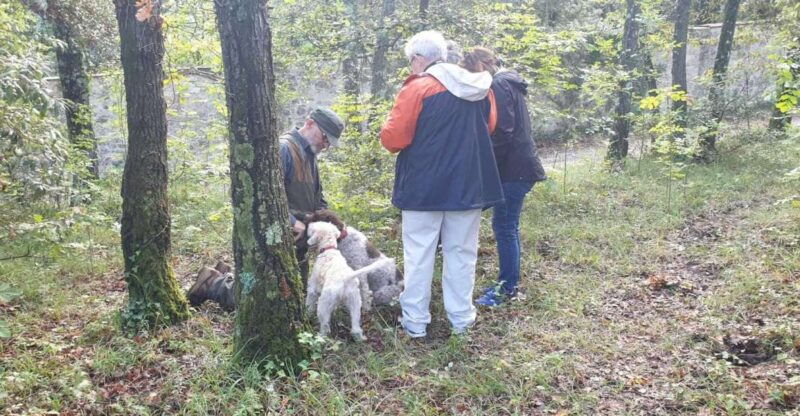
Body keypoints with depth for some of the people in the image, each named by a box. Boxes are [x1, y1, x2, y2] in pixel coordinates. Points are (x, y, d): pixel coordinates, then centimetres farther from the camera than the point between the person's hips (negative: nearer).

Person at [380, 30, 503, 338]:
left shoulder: (417, 88, -13)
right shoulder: (480, 89, 5)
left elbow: (393, 139, -15)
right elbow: (489, 128, 19)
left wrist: (388, 133, 6)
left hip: (424, 187, -4)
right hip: (468, 185, 5)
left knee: (419, 255, 6)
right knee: (461, 253, 13)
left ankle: (415, 321, 12)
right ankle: (461, 318, 20)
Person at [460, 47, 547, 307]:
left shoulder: (499, 85, -12)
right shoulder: (510, 83, 18)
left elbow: (502, 132, -20)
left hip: (513, 168, -10)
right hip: (519, 166, 10)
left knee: (504, 227, -4)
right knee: (508, 226, 14)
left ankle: (507, 289, 4)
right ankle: (509, 284, 23)